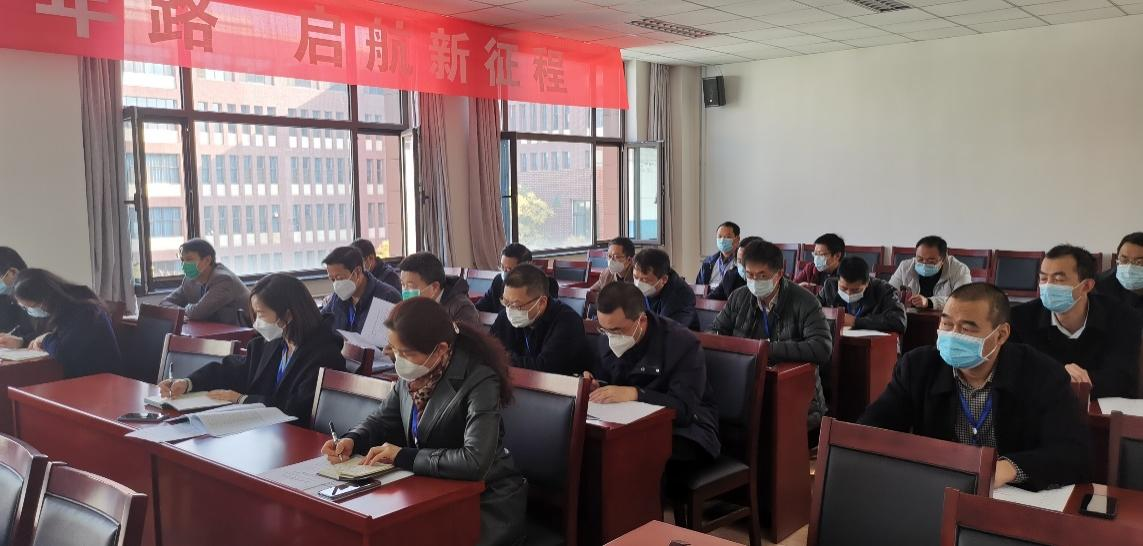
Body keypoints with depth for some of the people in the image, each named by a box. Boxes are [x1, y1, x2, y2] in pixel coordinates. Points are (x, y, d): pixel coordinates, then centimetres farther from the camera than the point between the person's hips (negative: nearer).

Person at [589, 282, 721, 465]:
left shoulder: (683, 343, -17)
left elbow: (684, 408, -25)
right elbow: (605, 381, 14)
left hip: (683, 429, -5)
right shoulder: (607, 340, 2)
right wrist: (594, 386, -11)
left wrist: (634, 393, -37)